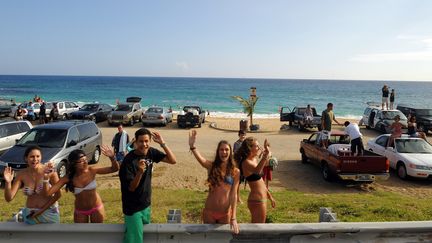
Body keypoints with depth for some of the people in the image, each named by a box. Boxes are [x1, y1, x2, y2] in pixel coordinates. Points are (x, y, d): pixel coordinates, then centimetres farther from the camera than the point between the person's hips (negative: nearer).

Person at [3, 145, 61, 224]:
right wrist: (8, 182, -21)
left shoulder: (49, 171, -17)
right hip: (30, 215, 2)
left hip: (49, 213, -2)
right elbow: (9, 198, -6)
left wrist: (42, 210, -12)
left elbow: (58, 194, -11)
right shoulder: (21, 174, -6)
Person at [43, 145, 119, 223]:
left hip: (97, 208, 0)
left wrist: (112, 157, -42)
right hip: (80, 212, 1)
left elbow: (114, 169, -23)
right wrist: (45, 178, -37)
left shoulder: (92, 171, -22)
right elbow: (48, 192, -23)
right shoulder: (68, 178, -21)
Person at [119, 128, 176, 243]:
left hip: (146, 204, 6)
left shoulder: (151, 152, -7)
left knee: (145, 231, 24)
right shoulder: (128, 160, -23)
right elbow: (131, 188, -21)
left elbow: (173, 160, -10)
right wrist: (140, 172, -39)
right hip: (132, 208, -6)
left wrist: (162, 143, -20)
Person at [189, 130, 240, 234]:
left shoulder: (235, 172, -4)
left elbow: (233, 195, -5)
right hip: (209, 211, 0)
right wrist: (192, 146, -47)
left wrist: (233, 218, -9)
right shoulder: (211, 166, -6)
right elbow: (199, 158, -27)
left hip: (225, 213, 0)